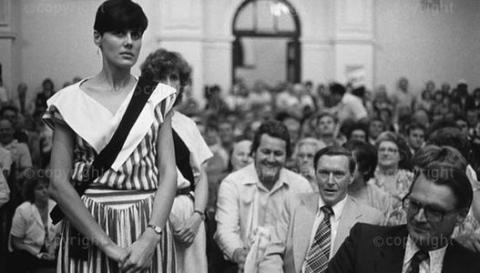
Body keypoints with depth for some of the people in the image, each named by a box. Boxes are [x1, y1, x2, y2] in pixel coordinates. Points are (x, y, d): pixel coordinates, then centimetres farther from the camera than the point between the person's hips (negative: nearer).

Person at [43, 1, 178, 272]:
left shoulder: (157, 97, 2)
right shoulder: (71, 101, -1)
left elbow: (168, 173, -2)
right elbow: (59, 182, -6)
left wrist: (150, 239, -15)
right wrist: (106, 244, -13)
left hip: (149, 222, 1)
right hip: (87, 223, -1)